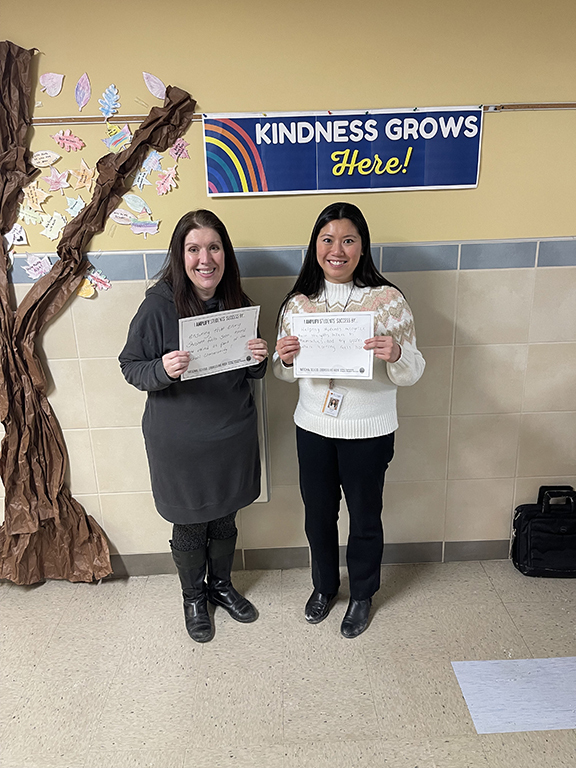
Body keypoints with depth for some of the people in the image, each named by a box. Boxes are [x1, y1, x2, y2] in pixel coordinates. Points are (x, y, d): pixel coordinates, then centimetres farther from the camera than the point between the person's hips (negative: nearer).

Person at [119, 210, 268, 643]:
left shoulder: (238, 303, -3)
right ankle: (194, 596, 43)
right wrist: (162, 369, -29)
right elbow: (130, 366, -8)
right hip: (179, 441, -3)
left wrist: (260, 360, -15)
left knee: (225, 520, 21)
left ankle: (221, 585, 48)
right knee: (190, 527, 16)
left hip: (233, 436, 4)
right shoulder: (159, 305, -15)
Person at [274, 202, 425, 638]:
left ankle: (362, 595, 42)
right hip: (313, 428, 3)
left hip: (369, 432, -2)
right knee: (318, 513, 19)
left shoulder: (388, 300, -10)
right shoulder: (298, 303, -1)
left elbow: (412, 373, -8)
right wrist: (284, 359, -16)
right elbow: (285, 373, 7)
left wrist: (396, 353, -29)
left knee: (364, 517, 15)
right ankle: (324, 586, 46)